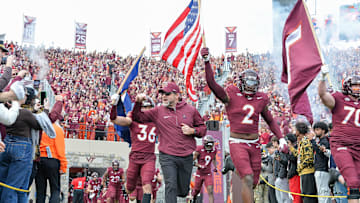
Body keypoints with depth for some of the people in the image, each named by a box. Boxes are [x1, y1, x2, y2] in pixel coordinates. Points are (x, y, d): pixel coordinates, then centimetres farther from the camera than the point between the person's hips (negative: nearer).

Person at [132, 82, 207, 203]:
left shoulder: (191, 110, 4)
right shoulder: (158, 111, 3)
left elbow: (203, 128, 12)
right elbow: (137, 117, 4)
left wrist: (192, 131, -8)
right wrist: (138, 103, -12)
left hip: (187, 157, 2)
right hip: (167, 157, -2)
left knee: (183, 191, 14)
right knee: (171, 186, -13)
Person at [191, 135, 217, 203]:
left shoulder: (214, 150, -6)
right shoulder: (199, 149, -19)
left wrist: (215, 167, 7)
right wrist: (200, 166, -29)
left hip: (208, 174, 1)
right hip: (199, 174, -1)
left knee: (210, 191, -15)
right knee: (197, 191, 17)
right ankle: (193, 197, 51)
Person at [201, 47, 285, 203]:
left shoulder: (260, 100, 8)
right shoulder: (231, 96, -4)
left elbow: (270, 121, 21)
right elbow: (212, 84, -18)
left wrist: (281, 138, 12)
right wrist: (207, 62, -28)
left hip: (254, 144, 5)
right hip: (237, 143, -5)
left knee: (253, 182, 9)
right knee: (248, 179, -19)